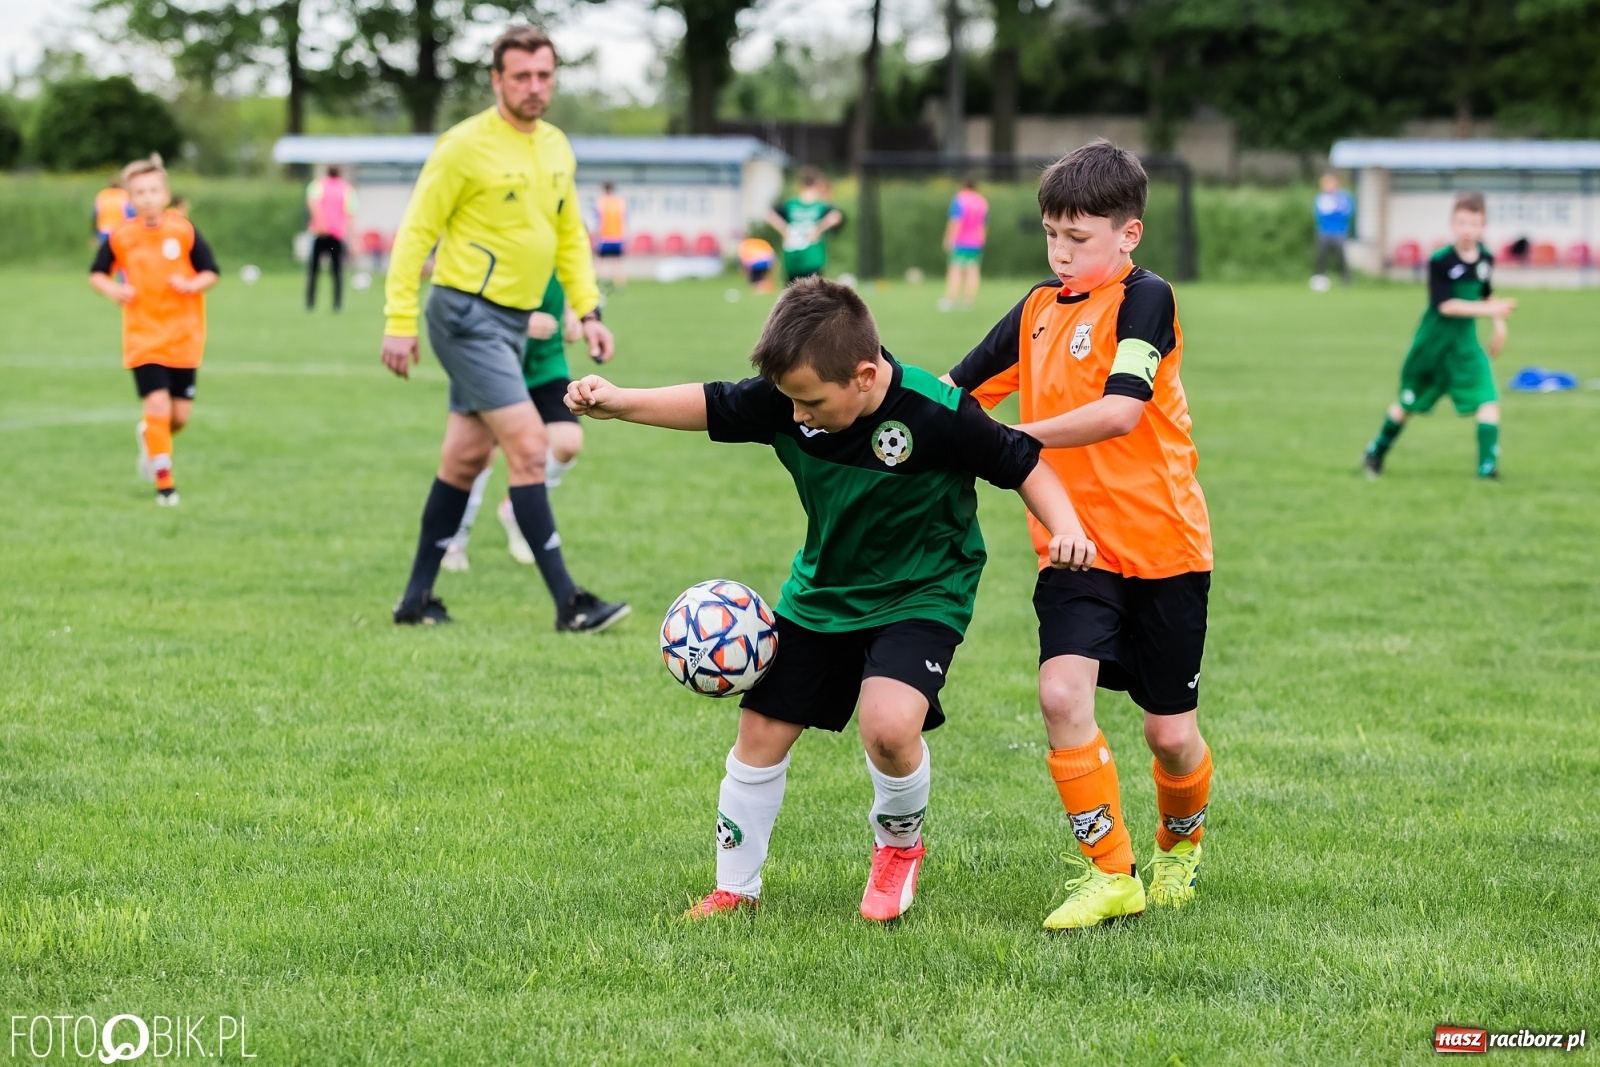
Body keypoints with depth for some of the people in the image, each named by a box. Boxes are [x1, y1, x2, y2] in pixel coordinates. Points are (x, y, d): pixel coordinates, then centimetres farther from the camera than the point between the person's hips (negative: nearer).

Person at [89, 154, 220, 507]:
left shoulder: (184, 231, -7)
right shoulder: (120, 237, -5)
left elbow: (211, 272, 0)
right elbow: (96, 274, 7)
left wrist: (192, 285, -21)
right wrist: (111, 289, -15)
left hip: (183, 337, 1)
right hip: (143, 337, -1)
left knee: (180, 414, 3)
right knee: (157, 404, -14)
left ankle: (149, 436, 40)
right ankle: (164, 483, -2)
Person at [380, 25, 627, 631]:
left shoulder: (557, 149, 9)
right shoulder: (466, 147, -13)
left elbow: (570, 236, 19)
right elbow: (416, 232, -11)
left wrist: (588, 310, 9)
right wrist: (400, 321, -14)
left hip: (513, 320, 8)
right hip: (469, 314, -8)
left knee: (467, 457, 12)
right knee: (528, 445, -13)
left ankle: (417, 598, 21)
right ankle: (568, 604, -12)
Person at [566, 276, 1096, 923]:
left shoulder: (937, 415, -29)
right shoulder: (785, 400, -17)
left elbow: (1022, 463, -17)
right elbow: (709, 406, -4)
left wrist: (1065, 527, -32)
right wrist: (616, 402, -16)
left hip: (921, 593, -5)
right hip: (822, 590, 5)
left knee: (888, 726, -27)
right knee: (761, 731, 6)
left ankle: (900, 842, 6)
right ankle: (735, 889, 26)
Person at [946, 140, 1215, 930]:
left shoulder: (1144, 300, -11)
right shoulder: (1039, 309, 8)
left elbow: (1119, 411, -24)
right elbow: (957, 389, 13)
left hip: (1161, 545, -4)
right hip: (1075, 545, 4)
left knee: (1169, 731, 5)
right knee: (1062, 692, -19)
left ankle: (1180, 845, 37)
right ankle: (1108, 874, -7)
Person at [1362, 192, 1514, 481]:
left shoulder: (1485, 259, -3)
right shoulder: (1440, 261, -19)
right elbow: (1445, 305, -26)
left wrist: (1499, 326, 9)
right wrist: (1488, 310, -32)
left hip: (1466, 342, 3)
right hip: (1433, 342, -3)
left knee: (1489, 400, -15)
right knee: (1408, 403, 14)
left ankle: (1488, 465, -12)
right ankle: (1377, 451, 36)